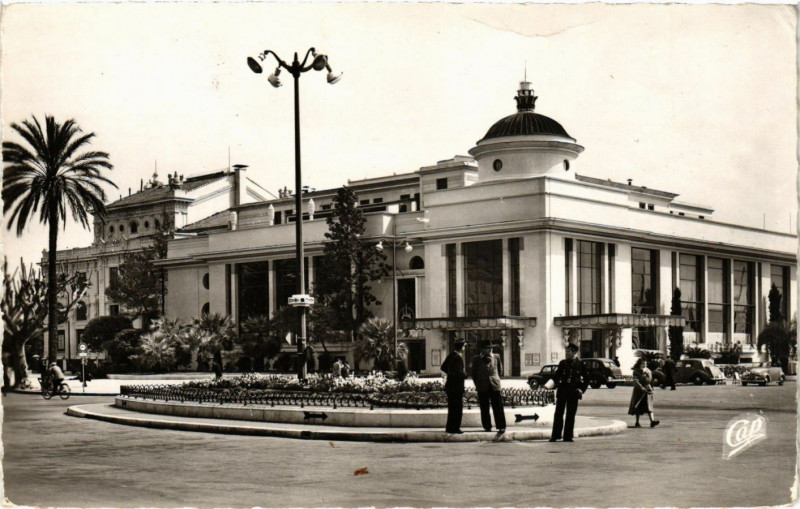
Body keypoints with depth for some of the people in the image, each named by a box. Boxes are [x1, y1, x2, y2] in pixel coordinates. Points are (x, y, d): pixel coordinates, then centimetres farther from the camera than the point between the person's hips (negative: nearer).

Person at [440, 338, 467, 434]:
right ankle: (455, 428, 1)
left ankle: (449, 427, 22)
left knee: (452, 408, 16)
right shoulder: (458, 357, -19)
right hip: (457, 386, -9)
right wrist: (465, 374, -5)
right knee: (458, 408, -1)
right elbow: (459, 373, -24)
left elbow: (443, 367, 18)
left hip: (450, 385, 9)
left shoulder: (450, 355, 7)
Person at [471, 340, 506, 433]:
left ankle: (501, 427, 0)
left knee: (498, 407, -3)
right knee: (484, 408, 3)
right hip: (482, 387, 0)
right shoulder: (477, 360, 3)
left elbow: (500, 369, 19)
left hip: (495, 385, 0)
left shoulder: (496, 357, 7)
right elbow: (474, 374, 10)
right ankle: (487, 427, 12)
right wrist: (478, 384, 8)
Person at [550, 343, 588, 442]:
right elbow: (556, 376, 12)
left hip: (573, 392, -1)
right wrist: (555, 384, -6)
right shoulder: (562, 363, 8)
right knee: (558, 413, 0)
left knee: (570, 415, 3)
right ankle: (555, 435, 3)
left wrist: (581, 389, -3)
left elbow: (586, 379, 8)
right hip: (562, 391, 1)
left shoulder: (580, 364, 3)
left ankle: (568, 436, 9)